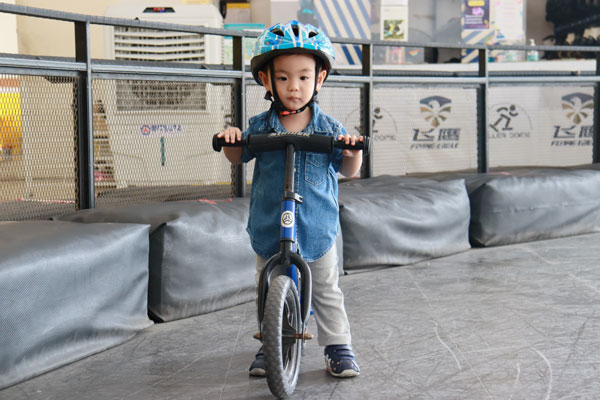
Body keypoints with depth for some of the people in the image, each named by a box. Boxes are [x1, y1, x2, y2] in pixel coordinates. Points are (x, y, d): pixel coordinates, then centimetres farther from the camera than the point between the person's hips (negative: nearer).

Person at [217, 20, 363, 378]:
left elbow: (348, 171, 1)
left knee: (327, 292, 8)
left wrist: (353, 150, -20)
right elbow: (238, 157, 10)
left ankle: (338, 347, 19)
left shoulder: (328, 128, -5)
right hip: (269, 229, 1)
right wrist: (231, 138, -12)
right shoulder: (260, 126, -3)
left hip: (317, 227, -1)